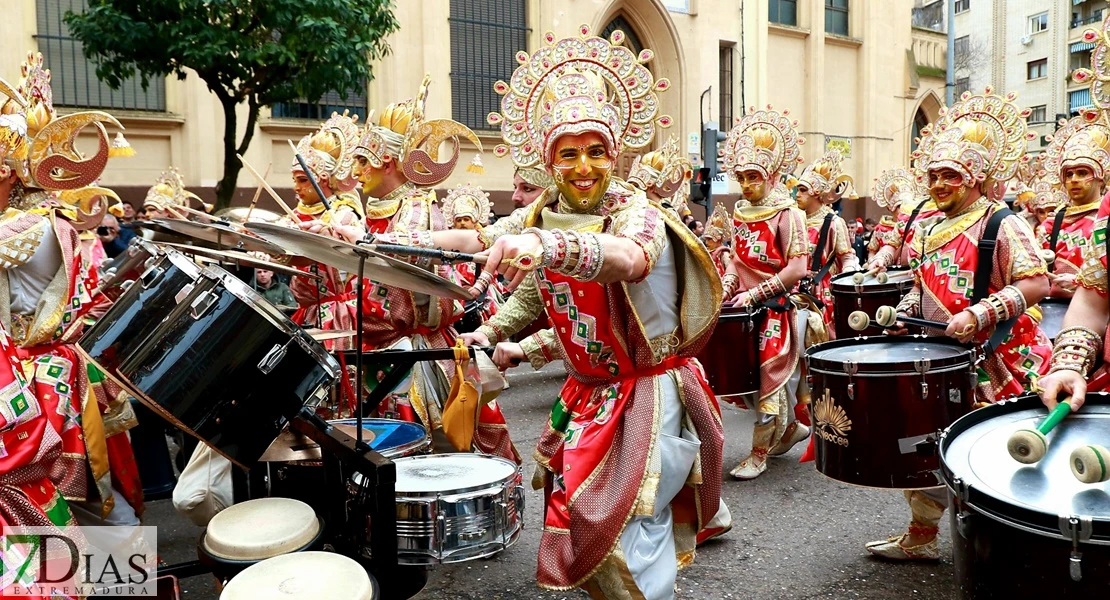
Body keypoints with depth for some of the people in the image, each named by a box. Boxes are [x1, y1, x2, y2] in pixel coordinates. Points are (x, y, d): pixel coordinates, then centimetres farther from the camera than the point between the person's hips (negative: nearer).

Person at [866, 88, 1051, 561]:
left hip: (995, 360, -7)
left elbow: (1036, 284, -18)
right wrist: (906, 309, 5)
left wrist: (978, 315, -27)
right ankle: (921, 536, 25)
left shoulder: (1001, 224, -9)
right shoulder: (929, 229, 13)